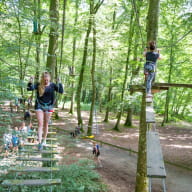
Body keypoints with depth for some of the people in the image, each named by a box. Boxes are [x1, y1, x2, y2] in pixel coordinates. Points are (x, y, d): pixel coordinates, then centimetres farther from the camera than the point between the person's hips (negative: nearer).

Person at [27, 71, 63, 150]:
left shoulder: (52, 85, -5)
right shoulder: (38, 85, -6)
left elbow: (61, 91, -11)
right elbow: (29, 88, -12)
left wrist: (59, 83, -26)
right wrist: (30, 82, -30)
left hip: (48, 107, 1)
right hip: (39, 106, -1)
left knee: (46, 124, 12)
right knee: (40, 124, -7)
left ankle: (44, 140, 27)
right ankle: (39, 142, -8)